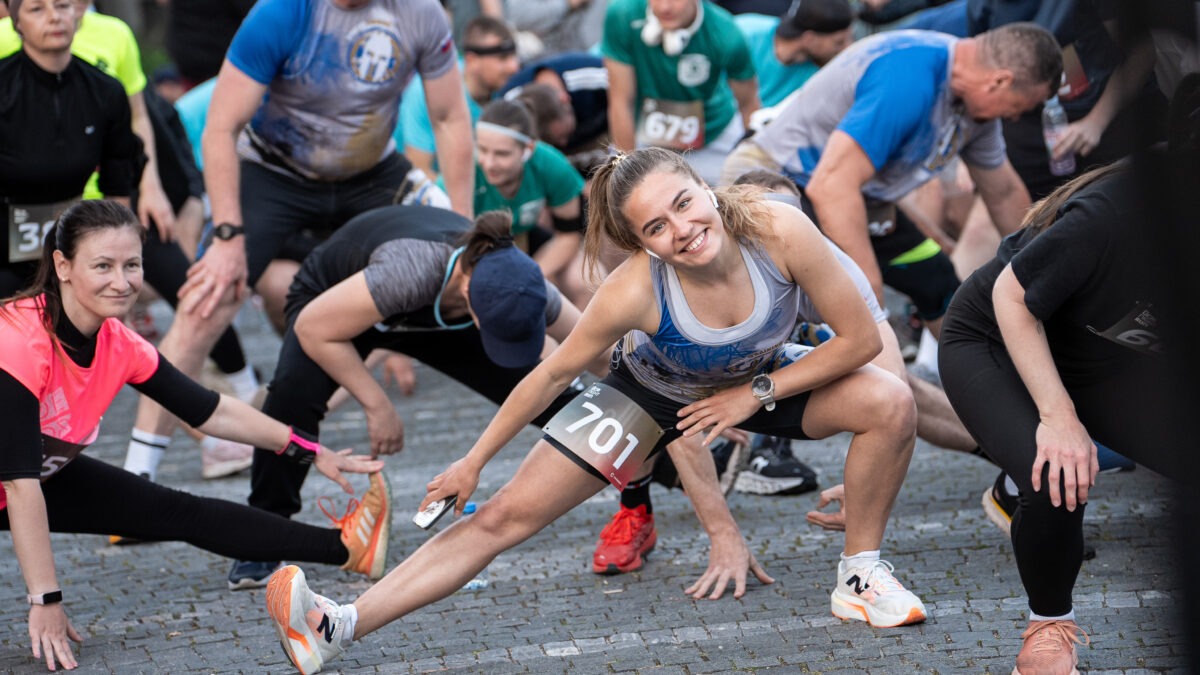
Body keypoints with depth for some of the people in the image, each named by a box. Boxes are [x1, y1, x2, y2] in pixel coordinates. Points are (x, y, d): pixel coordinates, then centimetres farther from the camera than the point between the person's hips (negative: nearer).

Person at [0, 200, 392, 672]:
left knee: (180, 514, 2)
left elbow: (210, 411, 1)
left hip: (47, 477, 6)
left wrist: (314, 452, 5)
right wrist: (45, 601, -33)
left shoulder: (119, 346, -13)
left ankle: (345, 548, 9)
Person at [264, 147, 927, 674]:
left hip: (764, 378, 2)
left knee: (889, 402, -24)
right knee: (507, 515, -10)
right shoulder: (635, 290, -36)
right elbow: (552, 373, -20)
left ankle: (860, 573, -3)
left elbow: (860, 338, -24)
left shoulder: (779, 232, -37)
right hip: (655, 390, -1)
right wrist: (474, 460, -12)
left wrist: (757, 394, -21)